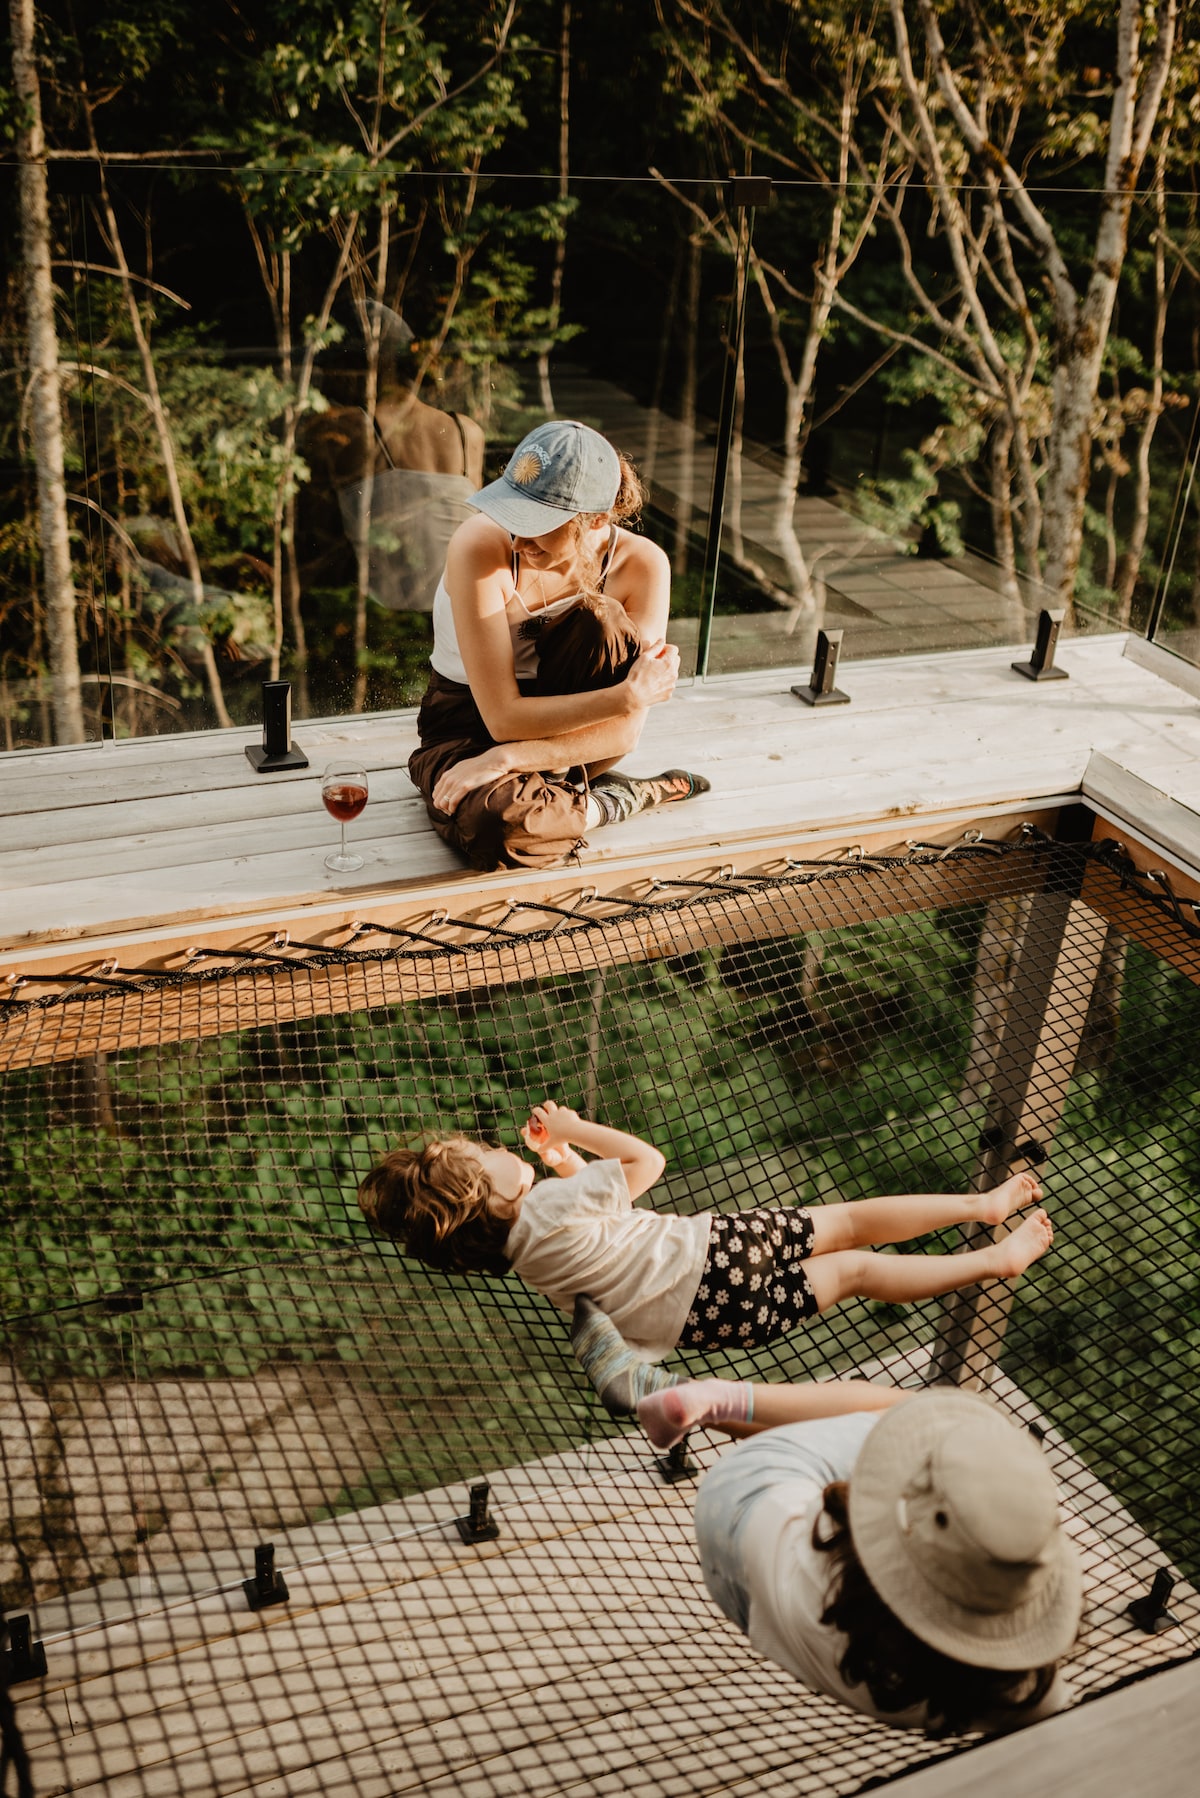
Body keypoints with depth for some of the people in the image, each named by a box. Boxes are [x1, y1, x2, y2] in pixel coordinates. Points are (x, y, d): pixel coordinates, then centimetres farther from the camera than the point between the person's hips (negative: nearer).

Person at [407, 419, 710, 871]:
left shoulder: (641, 565, -21)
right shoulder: (480, 547, -28)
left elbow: (623, 732, -22)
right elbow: (502, 717, -28)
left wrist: (506, 757, -32)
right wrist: (629, 695, -33)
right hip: (467, 722, -1)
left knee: (605, 621, -32)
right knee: (491, 822, -38)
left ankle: (553, 786, -9)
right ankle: (631, 796, -7)